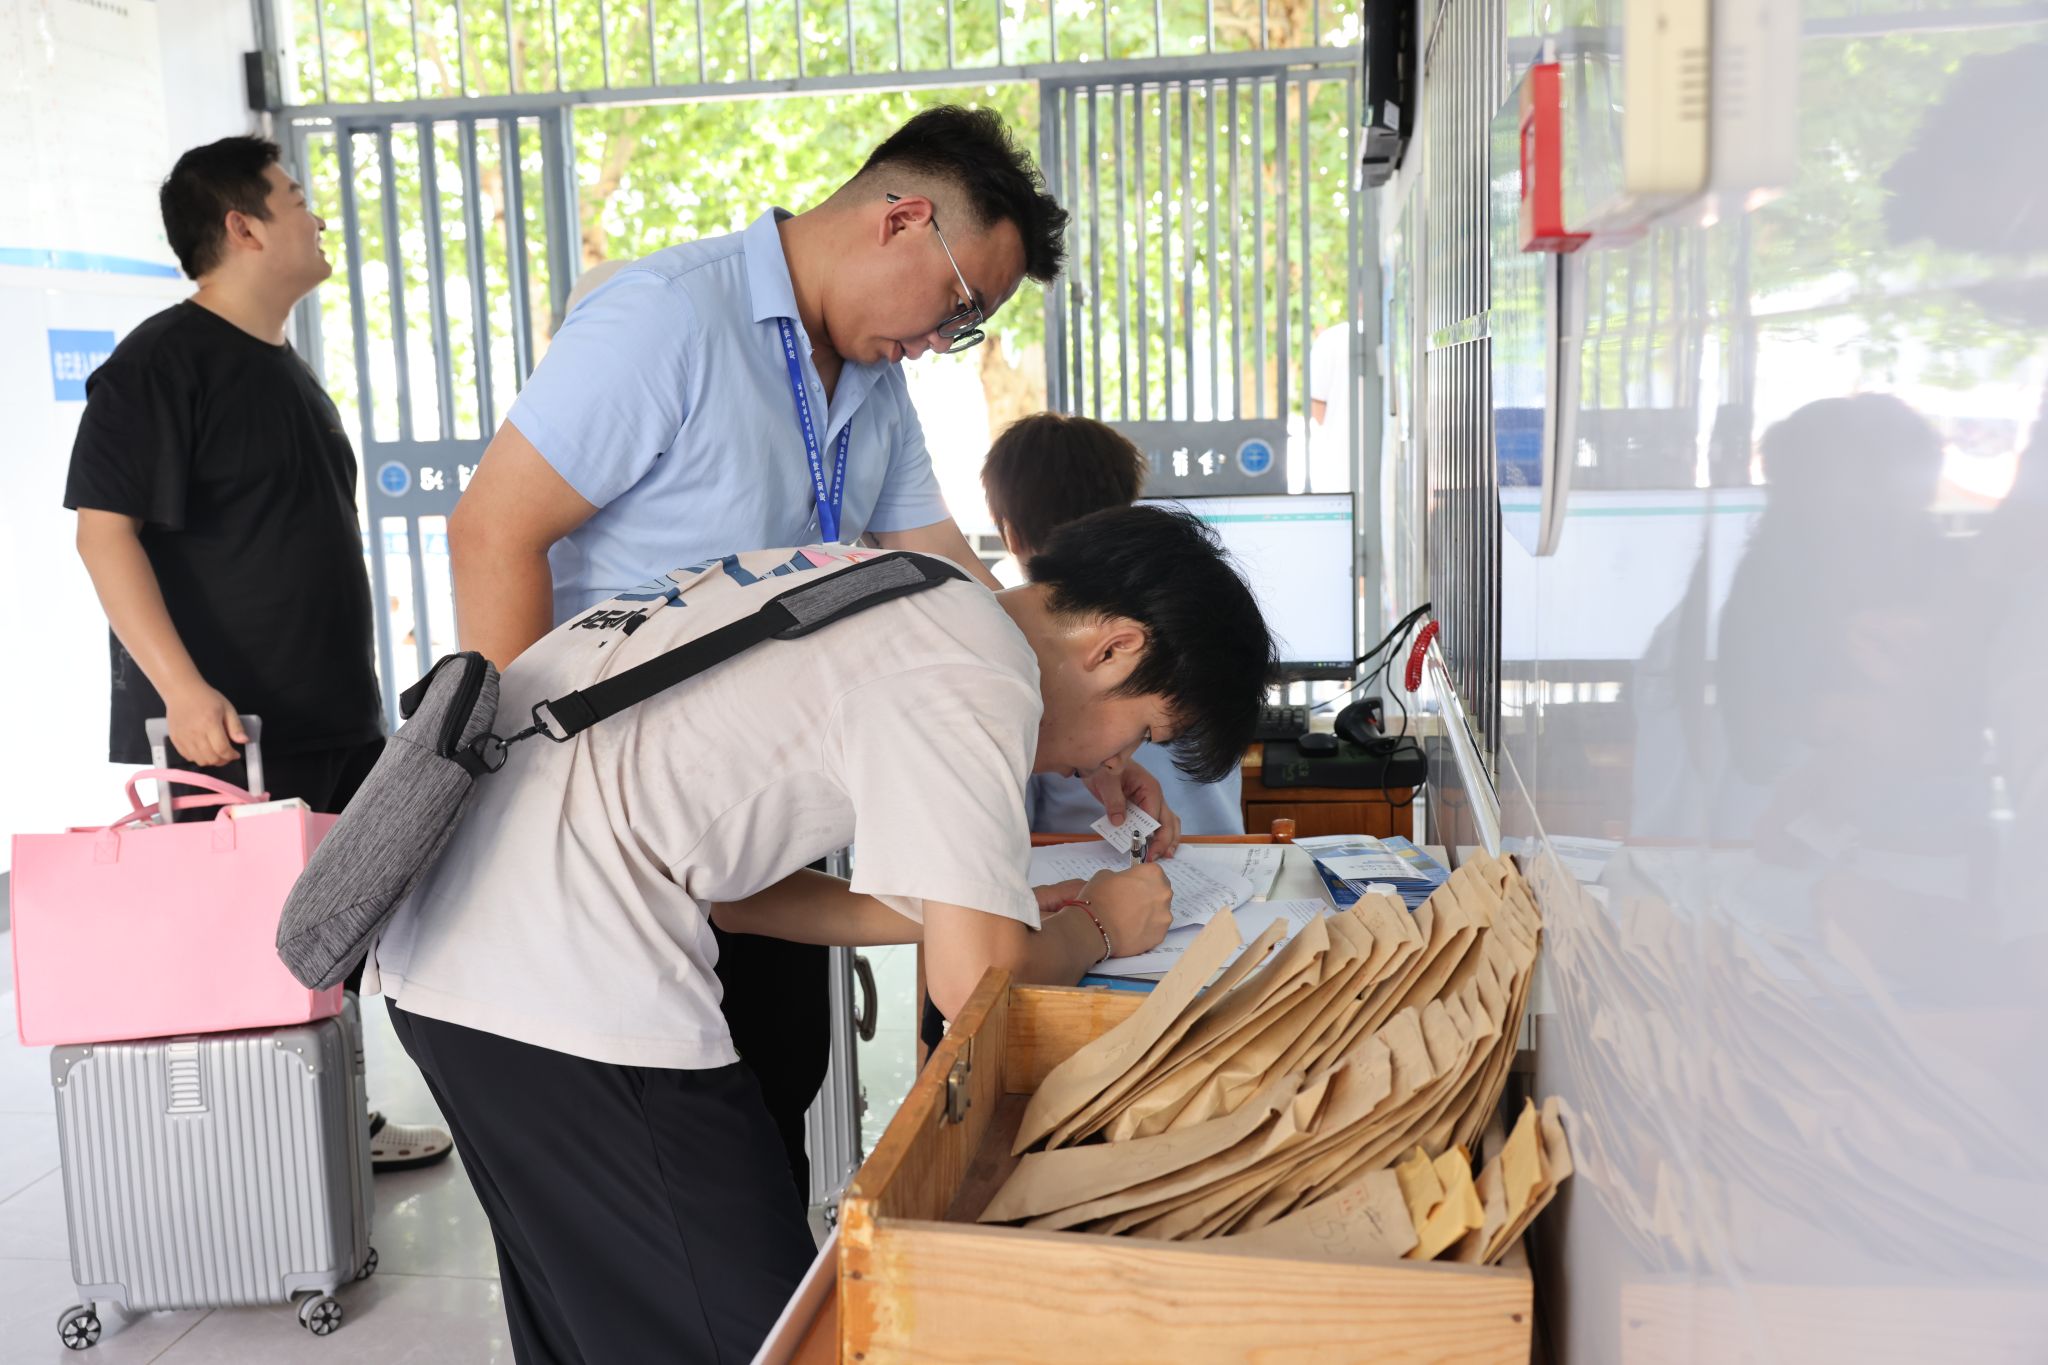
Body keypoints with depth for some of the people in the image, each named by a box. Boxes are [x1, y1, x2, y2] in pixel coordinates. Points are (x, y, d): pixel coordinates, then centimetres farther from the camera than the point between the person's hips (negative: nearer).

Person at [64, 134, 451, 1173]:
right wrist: (182, 688, -25)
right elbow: (105, 527, -17)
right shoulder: (163, 360, -10)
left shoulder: (284, 368, 18)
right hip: (225, 736, -8)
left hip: (333, 728, 9)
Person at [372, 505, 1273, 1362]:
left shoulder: (904, 597, 15)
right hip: (564, 988, -10)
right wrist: (1098, 929, 9)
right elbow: (979, 988, -12)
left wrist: (979, 908, 17)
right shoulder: (978, 683, -12)